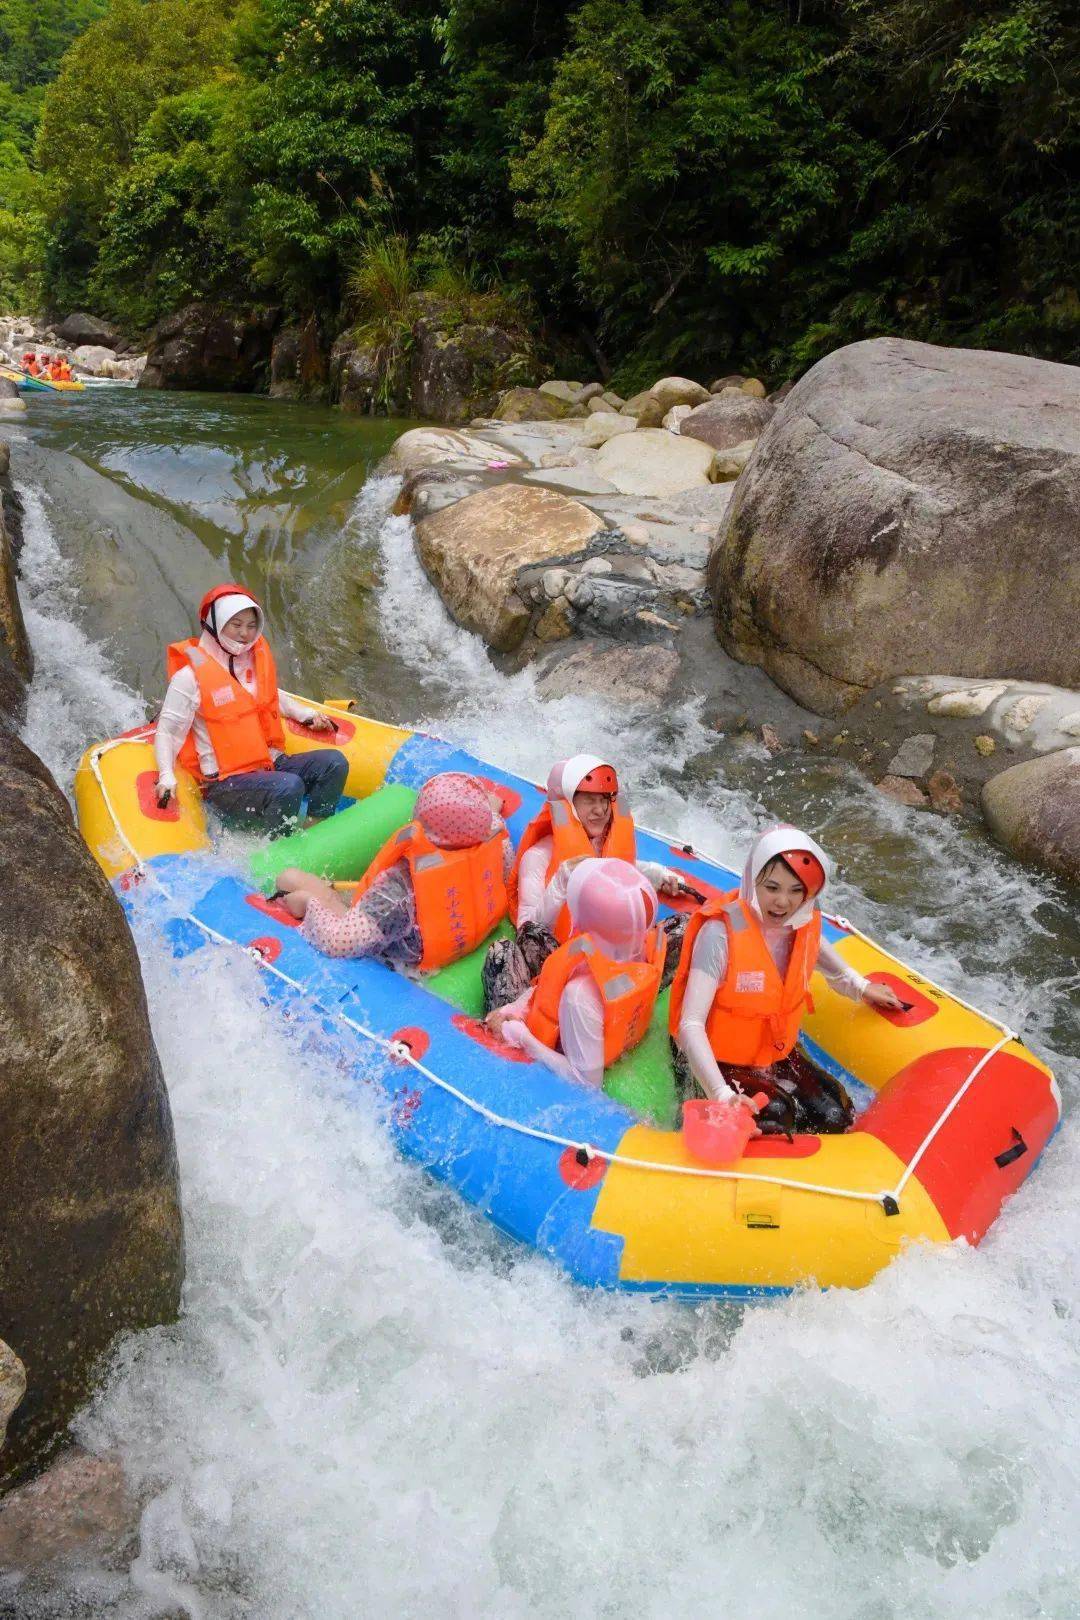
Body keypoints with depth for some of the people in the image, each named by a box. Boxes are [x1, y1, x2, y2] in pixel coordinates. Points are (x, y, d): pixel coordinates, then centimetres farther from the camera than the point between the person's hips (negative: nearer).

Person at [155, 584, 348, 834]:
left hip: (271, 763, 7)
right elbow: (167, 731, -5)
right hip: (225, 783, -7)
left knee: (334, 762, -11)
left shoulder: (256, 658, 10)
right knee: (289, 787, -32)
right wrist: (167, 776, -19)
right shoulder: (190, 676, -9)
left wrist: (306, 714, 19)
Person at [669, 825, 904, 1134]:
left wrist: (859, 986, 28)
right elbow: (690, 1025, -35)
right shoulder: (721, 932, -29)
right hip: (721, 1063, -6)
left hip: (779, 1056, 6)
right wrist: (722, 1095, -45)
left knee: (837, 1117, -10)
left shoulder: (805, 923, -8)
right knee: (774, 1118, -27)